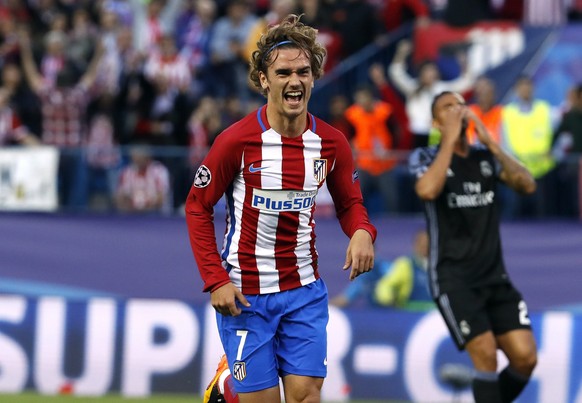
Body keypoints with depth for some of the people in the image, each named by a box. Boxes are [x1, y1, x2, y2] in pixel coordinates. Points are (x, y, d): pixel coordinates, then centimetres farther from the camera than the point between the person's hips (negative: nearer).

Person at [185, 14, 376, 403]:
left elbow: (349, 202, 12)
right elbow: (198, 207, -3)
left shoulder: (331, 142, -2)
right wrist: (216, 280, -11)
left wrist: (362, 232, -13)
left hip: (304, 292, 3)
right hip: (244, 296, -3)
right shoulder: (237, 140, -12)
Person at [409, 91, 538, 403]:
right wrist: (450, 141, -16)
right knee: (486, 354, -19)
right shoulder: (425, 157, -2)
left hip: (494, 274, 4)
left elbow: (527, 186, -5)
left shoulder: (486, 155, 10)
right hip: (453, 277, -4)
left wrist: (490, 143, -8)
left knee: (525, 358, -6)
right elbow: (427, 190, -24)